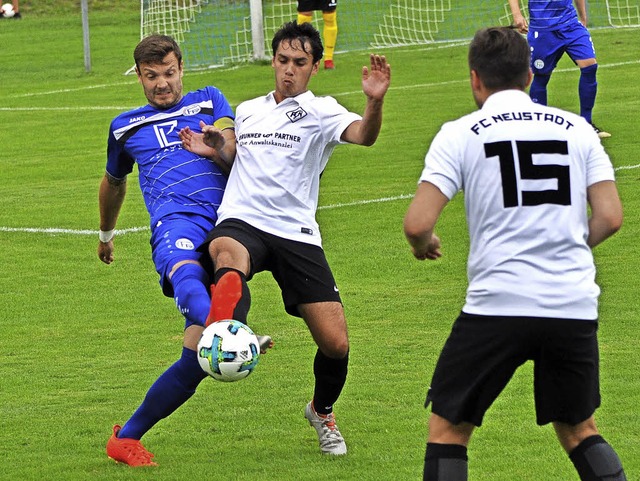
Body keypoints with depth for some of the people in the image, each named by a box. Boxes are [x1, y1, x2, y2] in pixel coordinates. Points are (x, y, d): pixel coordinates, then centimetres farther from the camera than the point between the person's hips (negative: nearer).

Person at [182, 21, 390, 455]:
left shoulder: (319, 111, 5)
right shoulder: (247, 111, 21)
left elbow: (362, 135, -16)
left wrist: (374, 101, -39)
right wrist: (212, 145, 13)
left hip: (297, 235, -1)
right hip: (242, 223, 2)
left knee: (336, 343, -5)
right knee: (227, 252, -39)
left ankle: (323, 412, 28)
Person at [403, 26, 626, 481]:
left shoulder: (460, 134, 0)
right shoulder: (577, 128, 9)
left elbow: (417, 223, -8)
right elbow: (610, 217, 4)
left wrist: (423, 245, 15)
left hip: (498, 305, -3)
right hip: (575, 307, 3)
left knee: (448, 429, 11)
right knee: (579, 430, 20)